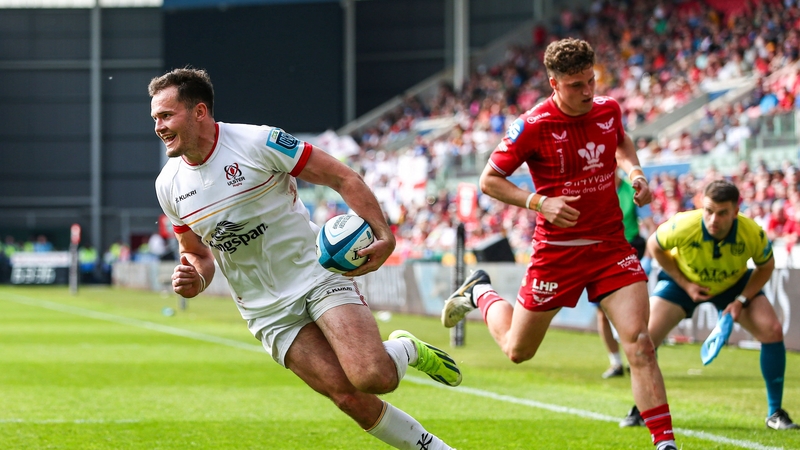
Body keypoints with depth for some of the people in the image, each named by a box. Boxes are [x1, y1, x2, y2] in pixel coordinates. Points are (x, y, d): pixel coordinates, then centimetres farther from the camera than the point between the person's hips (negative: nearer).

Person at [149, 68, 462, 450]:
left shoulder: (259, 142, -15)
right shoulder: (169, 185, 0)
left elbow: (343, 179, -10)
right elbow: (197, 251, 17)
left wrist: (383, 237, -21)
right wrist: (194, 279, -7)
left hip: (317, 274, -4)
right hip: (268, 313, 4)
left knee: (375, 378, -24)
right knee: (349, 396, -11)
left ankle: (407, 350, 10)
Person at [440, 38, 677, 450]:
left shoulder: (608, 109, -1)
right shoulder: (533, 126, -16)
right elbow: (489, 181, -8)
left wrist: (634, 171, 4)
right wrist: (540, 203, -21)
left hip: (611, 246, 2)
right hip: (557, 250, -2)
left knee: (639, 343, -16)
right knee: (517, 350, 15)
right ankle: (480, 294, 46)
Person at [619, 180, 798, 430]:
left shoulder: (753, 234, -32)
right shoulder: (683, 226, -36)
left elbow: (766, 267, -10)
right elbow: (654, 246, -14)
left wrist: (742, 300, -21)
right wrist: (685, 285, -17)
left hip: (734, 284, 1)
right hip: (682, 280, -1)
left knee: (772, 331, -17)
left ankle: (775, 413, -3)